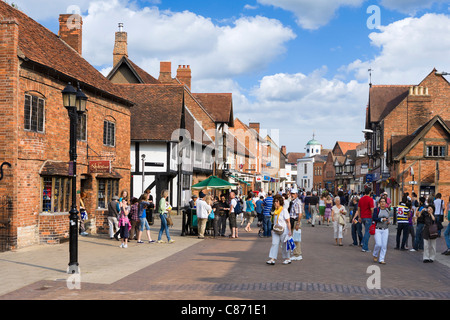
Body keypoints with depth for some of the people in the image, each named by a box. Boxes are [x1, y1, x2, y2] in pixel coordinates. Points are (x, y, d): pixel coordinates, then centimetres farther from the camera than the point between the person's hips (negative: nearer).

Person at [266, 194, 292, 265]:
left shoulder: (284, 210, -10)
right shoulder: (275, 211, 11)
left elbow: (288, 221, -11)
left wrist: (289, 231, -16)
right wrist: (274, 229, 17)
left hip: (284, 231, -6)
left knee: (284, 245, 4)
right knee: (274, 244, -5)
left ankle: (288, 259, 20)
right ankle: (272, 259, -9)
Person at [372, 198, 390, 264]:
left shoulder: (387, 210, 12)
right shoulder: (376, 210, -4)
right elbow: (374, 218, -14)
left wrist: (388, 221, 4)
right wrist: (382, 219, -22)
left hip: (385, 230, 5)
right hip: (377, 229, -5)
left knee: (384, 245, -1)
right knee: (378, 244, -12)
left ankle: (381, 259, 5)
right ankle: (375, 255, 15)